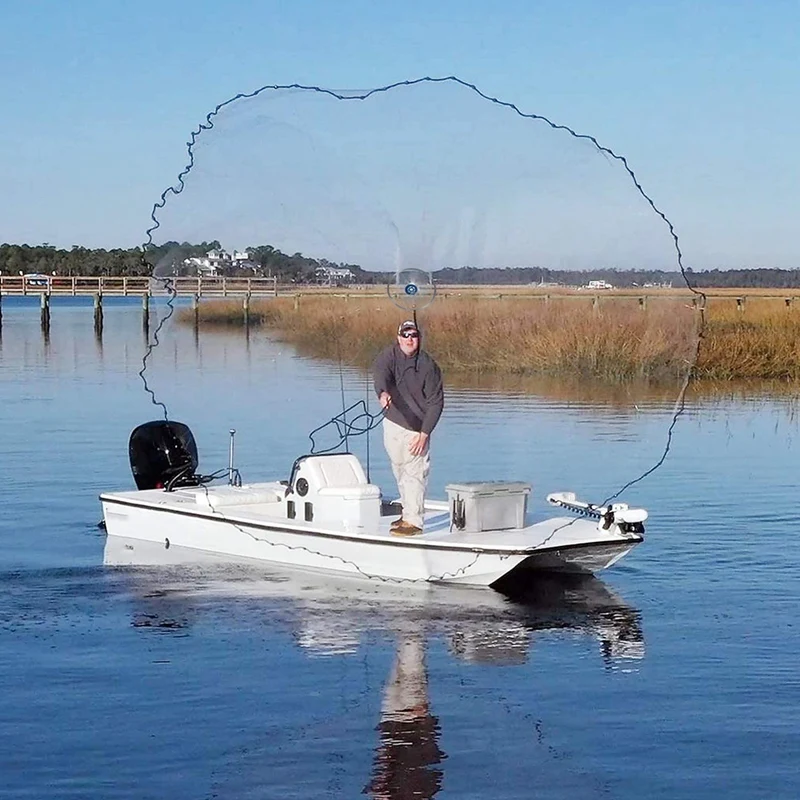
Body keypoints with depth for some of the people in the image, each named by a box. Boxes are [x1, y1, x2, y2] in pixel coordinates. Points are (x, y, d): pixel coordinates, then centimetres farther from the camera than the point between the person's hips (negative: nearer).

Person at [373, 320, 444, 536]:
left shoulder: (428, 366, -11)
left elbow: (436, 402, -9)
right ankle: (408, 512, 30)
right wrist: (383, 393, -49)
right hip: (392, 423, 5)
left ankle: (414, 521, -8)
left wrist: (424, 434, -15)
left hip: (416, 428, -5)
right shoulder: (390, 355, -4)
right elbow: (380, 372, -26)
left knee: (414, 474, -10)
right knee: (400, 471, 15)